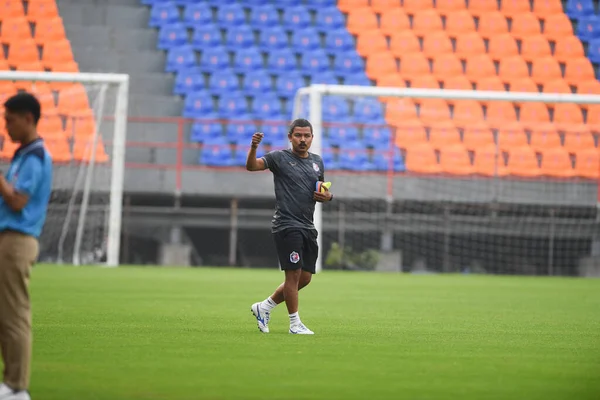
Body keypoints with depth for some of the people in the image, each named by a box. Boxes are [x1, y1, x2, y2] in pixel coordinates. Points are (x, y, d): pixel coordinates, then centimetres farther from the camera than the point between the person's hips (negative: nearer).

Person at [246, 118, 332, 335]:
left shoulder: (317, 162, 15)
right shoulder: (280, 157, -4)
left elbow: (322, 190, 27)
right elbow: (251, 166, -16)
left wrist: (328, 196, 3)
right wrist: (253, 147, -36)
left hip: (307, 227, 7)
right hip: (286, 225, -7)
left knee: (305, 278, 8)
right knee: (294, 273, -9)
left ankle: (264, 306, 23)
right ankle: (295, 323, 1)